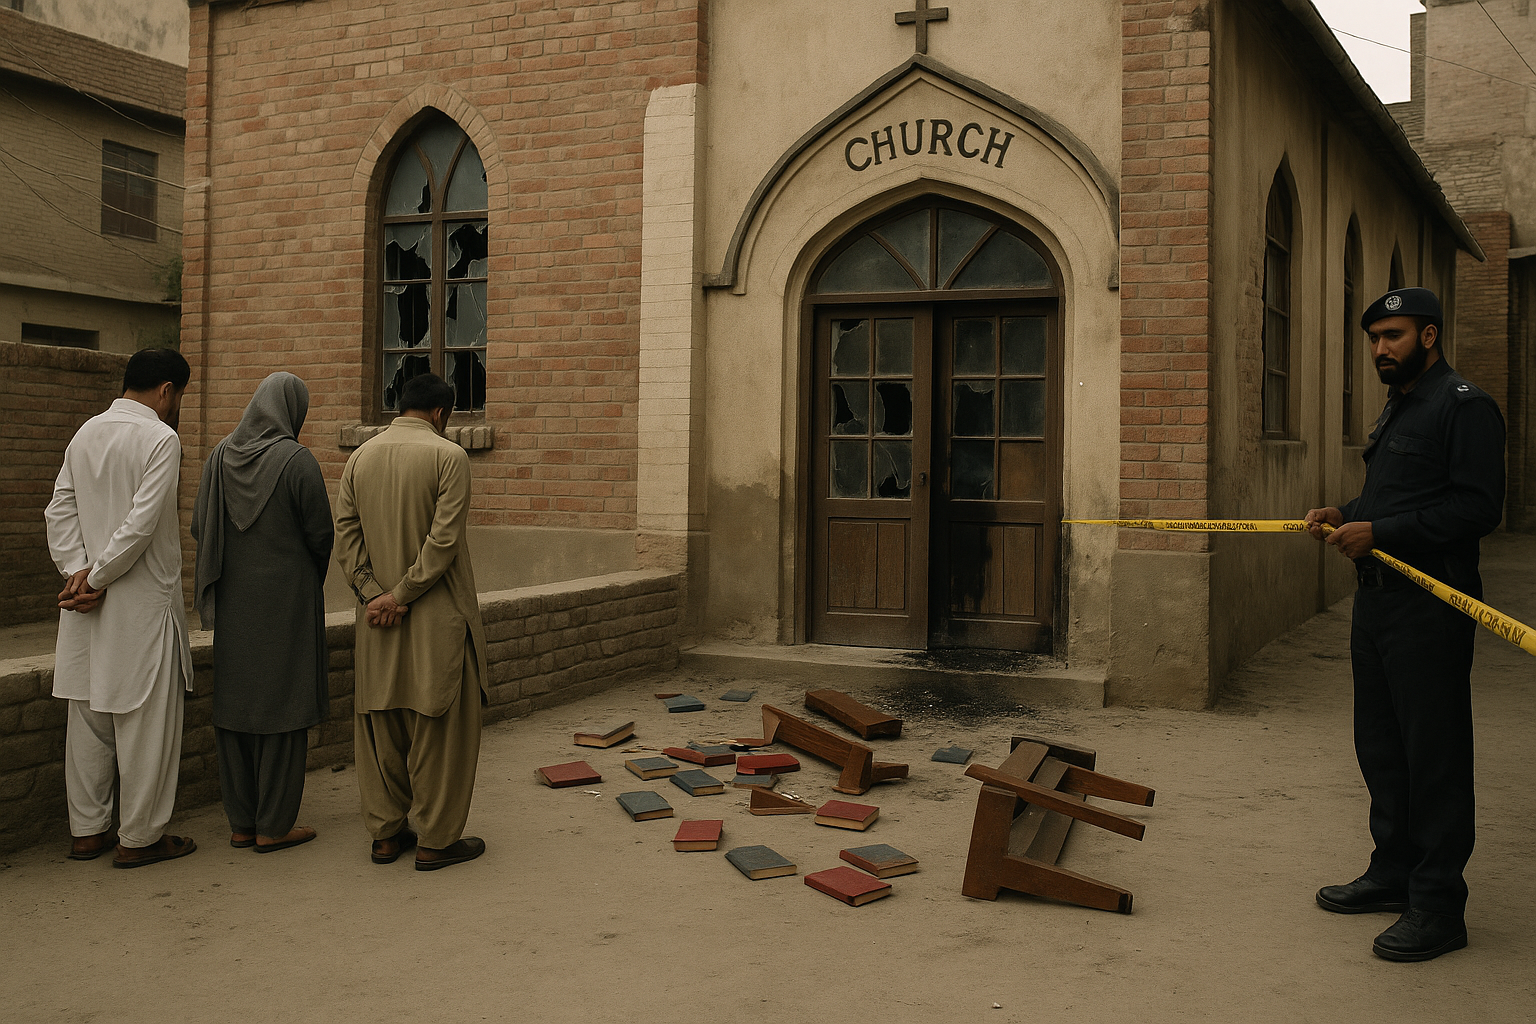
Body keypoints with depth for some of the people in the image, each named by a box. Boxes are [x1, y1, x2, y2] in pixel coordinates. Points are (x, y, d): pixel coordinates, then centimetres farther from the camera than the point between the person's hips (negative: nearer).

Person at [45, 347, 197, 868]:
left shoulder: (86, 433, 9)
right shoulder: (160, 439, -13)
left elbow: (60, 510, 6)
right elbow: (142, 523, -20)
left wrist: (78, 572, -2)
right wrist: (96, 578, -12)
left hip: (88, 605, 7)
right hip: (142, 600, -7)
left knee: (89, 716, 13)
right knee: (145, 718, 2)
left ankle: (87, 830, 22)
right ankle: (139, 836, 10)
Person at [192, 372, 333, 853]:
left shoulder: (220, 457, 2)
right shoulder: (297, 461, -14)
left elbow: (199, 526, 5)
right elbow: (321, 534, -11)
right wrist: (313, 579, 10)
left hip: (233, 602, 5)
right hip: (287, 600, -5)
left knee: (235, 705, 11)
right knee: (282, 706, 2)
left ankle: (241, 823, 17)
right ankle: (274, 826, 7)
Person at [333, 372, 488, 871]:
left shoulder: (360, 456, 8)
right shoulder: (448, 456, -10)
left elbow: (345, 535, 3)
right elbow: (444, 540, -17)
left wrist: (374, 594, -4)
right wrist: (401, 596, -12)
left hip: (376, 614, 6)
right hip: (437, 618, -6)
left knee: (381, 727, 14)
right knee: (440, 729, 3)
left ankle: (386, 833, 22)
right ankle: (436, 840, 10)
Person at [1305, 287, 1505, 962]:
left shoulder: (1464, 406, -10)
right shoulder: (1396, 408, 20)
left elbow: (1478, 508, -19)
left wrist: (1380, 532, -21)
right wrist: (1345, 518, 9)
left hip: (1430, 609, -10)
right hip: (1377, 602, 10)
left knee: (1434, 756, -4)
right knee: (1380, 747, 16)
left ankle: (1439, 907, 3)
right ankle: (1394, 874, 29)